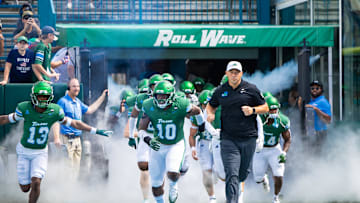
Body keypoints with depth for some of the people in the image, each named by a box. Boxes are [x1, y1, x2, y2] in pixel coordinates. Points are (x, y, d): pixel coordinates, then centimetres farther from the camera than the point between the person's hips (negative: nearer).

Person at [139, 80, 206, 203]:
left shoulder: (181, 106, -23)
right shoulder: (149, 107, -17)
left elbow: (197, 111, -2)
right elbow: (141, 129, -12)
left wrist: (202, 127, 15)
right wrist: (148, 139, -33)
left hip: (176, 145, -3)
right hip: (158, 146, 3)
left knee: (172, 173, -26)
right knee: (156, 184, 7)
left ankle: (173, 186, 10)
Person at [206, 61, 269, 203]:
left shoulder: (251, 89, 3)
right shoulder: (220, 91, 7)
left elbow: (265, 108, 7)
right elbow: (210, 105, 23)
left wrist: (253, 110, -12)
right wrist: (210, 114, 1)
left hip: (248, 138, 1)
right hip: (229, 139, -1)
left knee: (243, 173, 14)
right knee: (232, 174, -12)